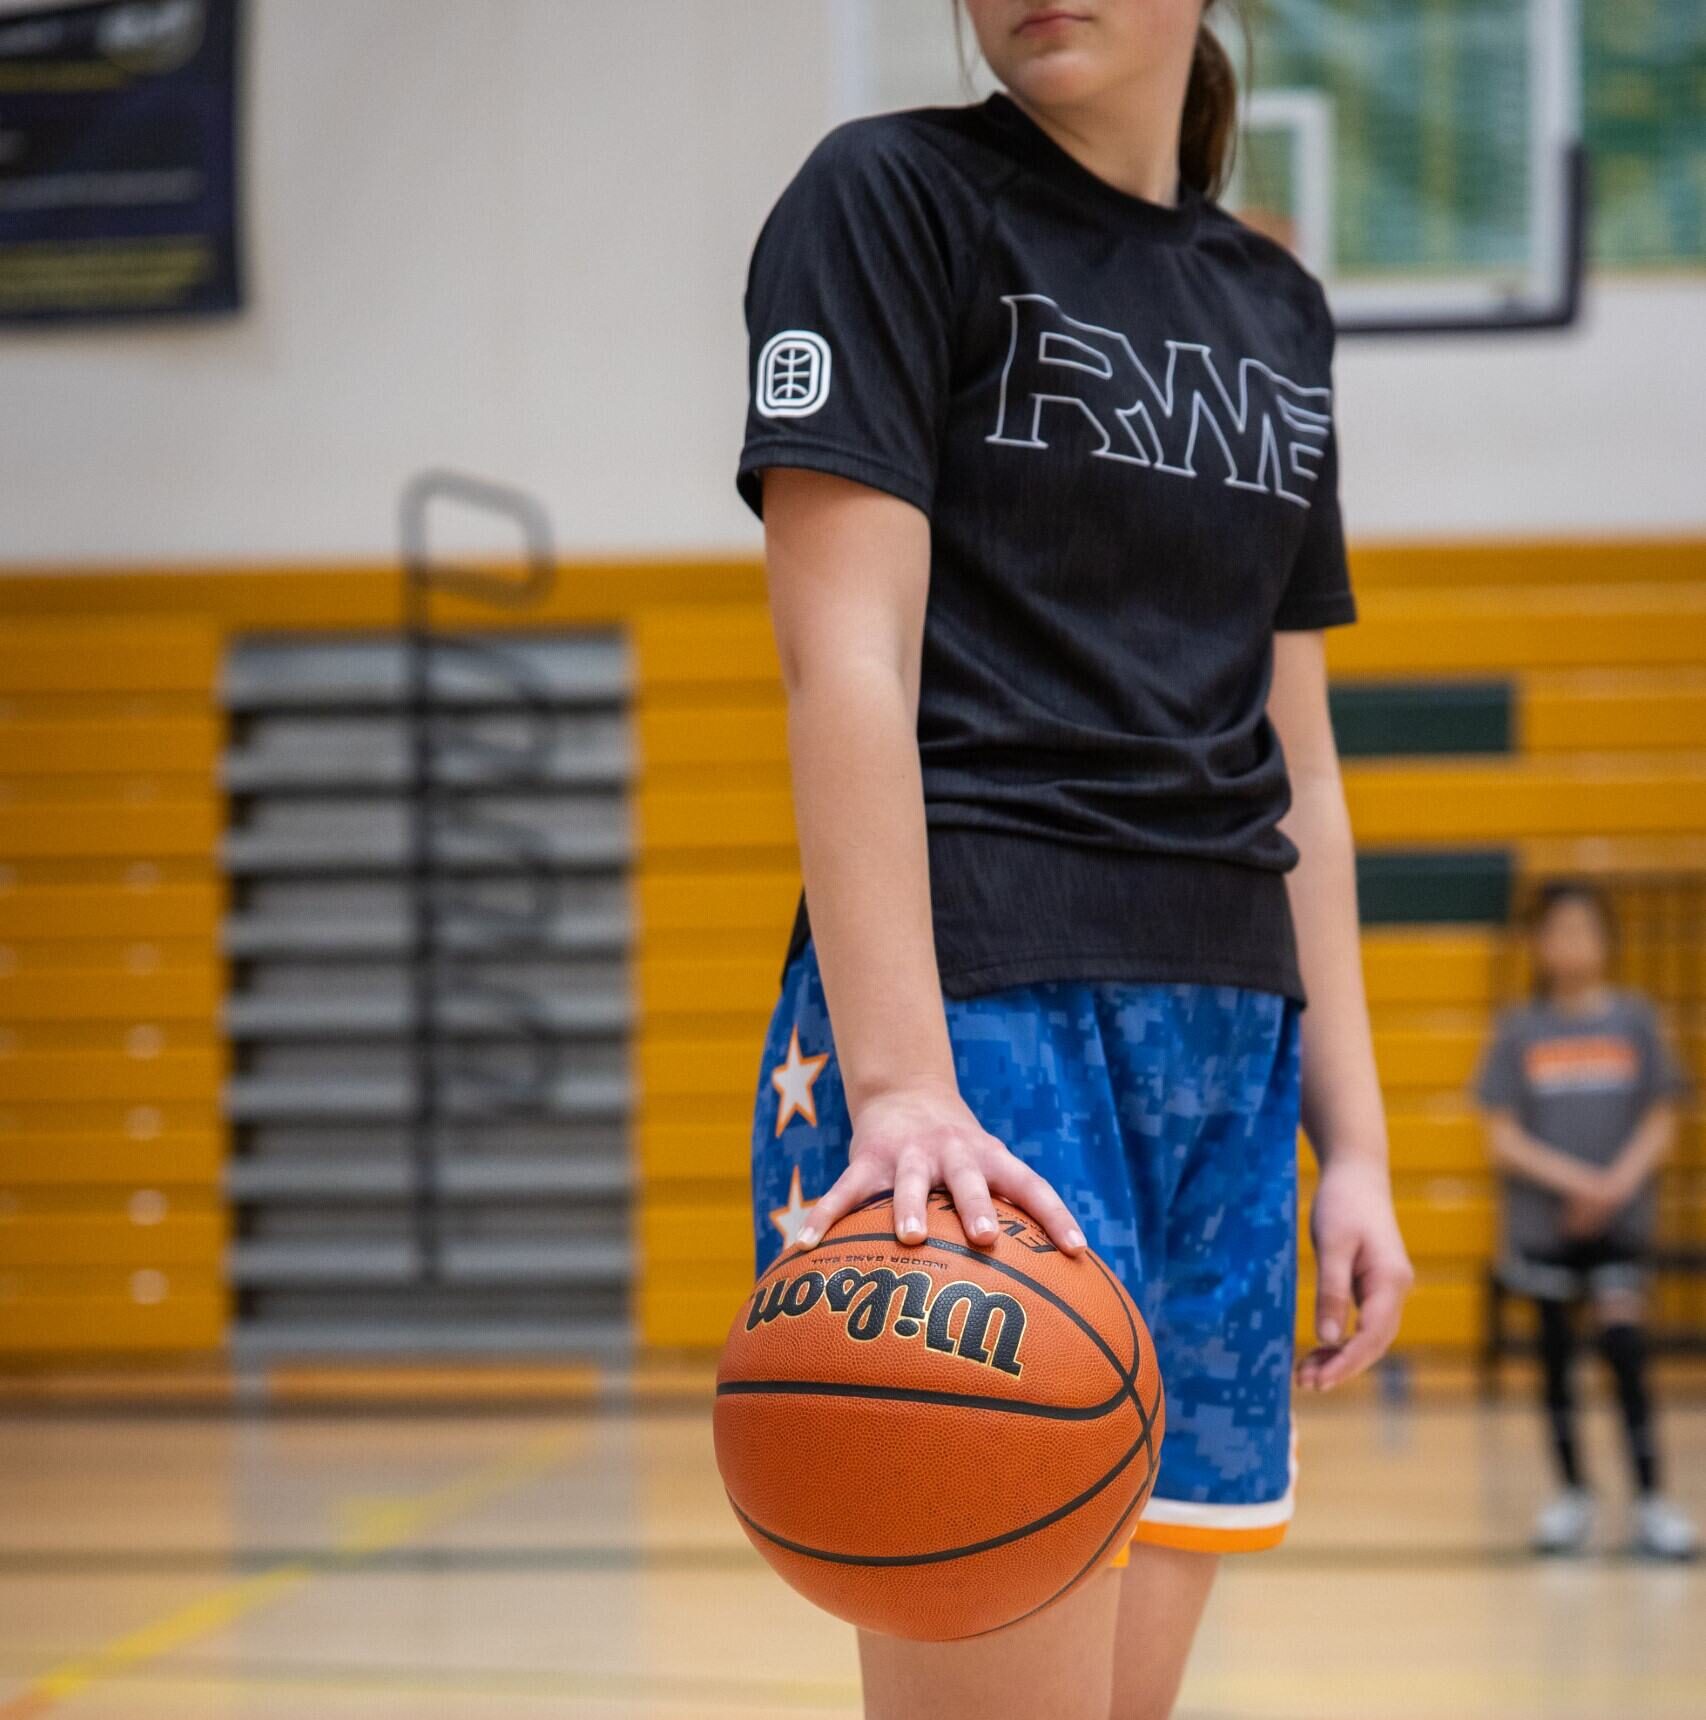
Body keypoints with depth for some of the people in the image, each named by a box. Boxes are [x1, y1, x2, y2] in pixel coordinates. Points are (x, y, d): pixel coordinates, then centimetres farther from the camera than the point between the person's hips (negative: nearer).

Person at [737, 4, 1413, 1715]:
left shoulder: (1279, 307, 18)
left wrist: (1351, 1136, 13)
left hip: (1227, 1054, 6)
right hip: (974, 1011, -6)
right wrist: (899, 1086, -22)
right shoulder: (892, 197, -1)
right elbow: (847, 659, -11)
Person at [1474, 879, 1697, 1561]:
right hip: (1543, 1218, 1)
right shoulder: (1519, 1030, 1)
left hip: (1619, 1221, -1)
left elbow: (1660, 1123, 3)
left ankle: (1650, 1499, -9)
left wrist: (1619, 1182, -13)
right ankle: (1572, 1494, 18)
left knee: (1624, 1344, -12)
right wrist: (1573, 1179, -13)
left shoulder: (1633, 1019, 3)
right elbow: (1502, 1137, -1)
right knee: (1556, 1356, 6)